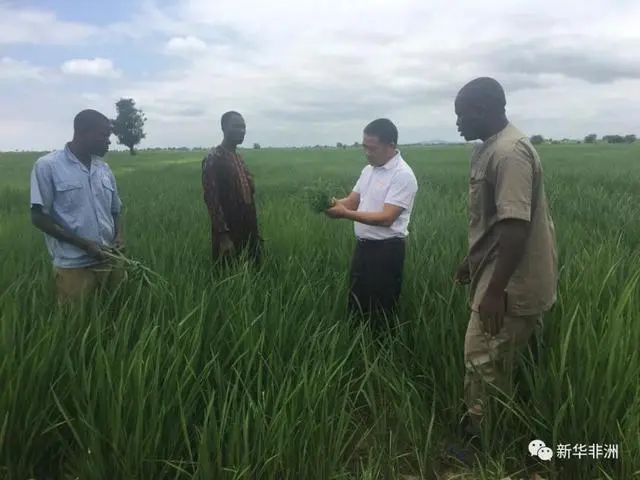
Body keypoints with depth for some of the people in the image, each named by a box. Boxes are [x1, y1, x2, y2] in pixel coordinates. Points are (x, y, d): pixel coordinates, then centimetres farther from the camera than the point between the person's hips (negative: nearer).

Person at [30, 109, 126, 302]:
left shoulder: (104, 169, 9)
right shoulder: (47, 166, -6)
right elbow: (39, 217, -8)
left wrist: (119, 235, -4)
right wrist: (84, 244, -16)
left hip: (111, 262, 5)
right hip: (74, 267, -5)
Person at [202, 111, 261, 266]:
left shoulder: (239, 157, 13)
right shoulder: (213, 159, -13)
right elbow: (211, 200, -19)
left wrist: (255, 231, 16)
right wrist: (223, 236, -23)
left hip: (247, 232, 8)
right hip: (228, 235, -8)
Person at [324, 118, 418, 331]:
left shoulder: (403, 175, -18)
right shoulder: (368, 170, 10)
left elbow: (386, 218, -24)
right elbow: (352, 201, 10)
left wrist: (345, 214, -28)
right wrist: (332, 203, -12)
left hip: (386, 250, -8)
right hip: (362, 246, 8)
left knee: (381, 314, 5)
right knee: (356, 307, 18)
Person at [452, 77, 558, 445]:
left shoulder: (509, 152, -21)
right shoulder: (490, 148, 11)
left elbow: (515, 226, -27)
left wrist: (495, 291, -26)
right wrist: (471, 262, 24)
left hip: (512, 284, -10)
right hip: (498, 272, 10)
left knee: (484, 363, 0)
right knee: (500, 363, 19)